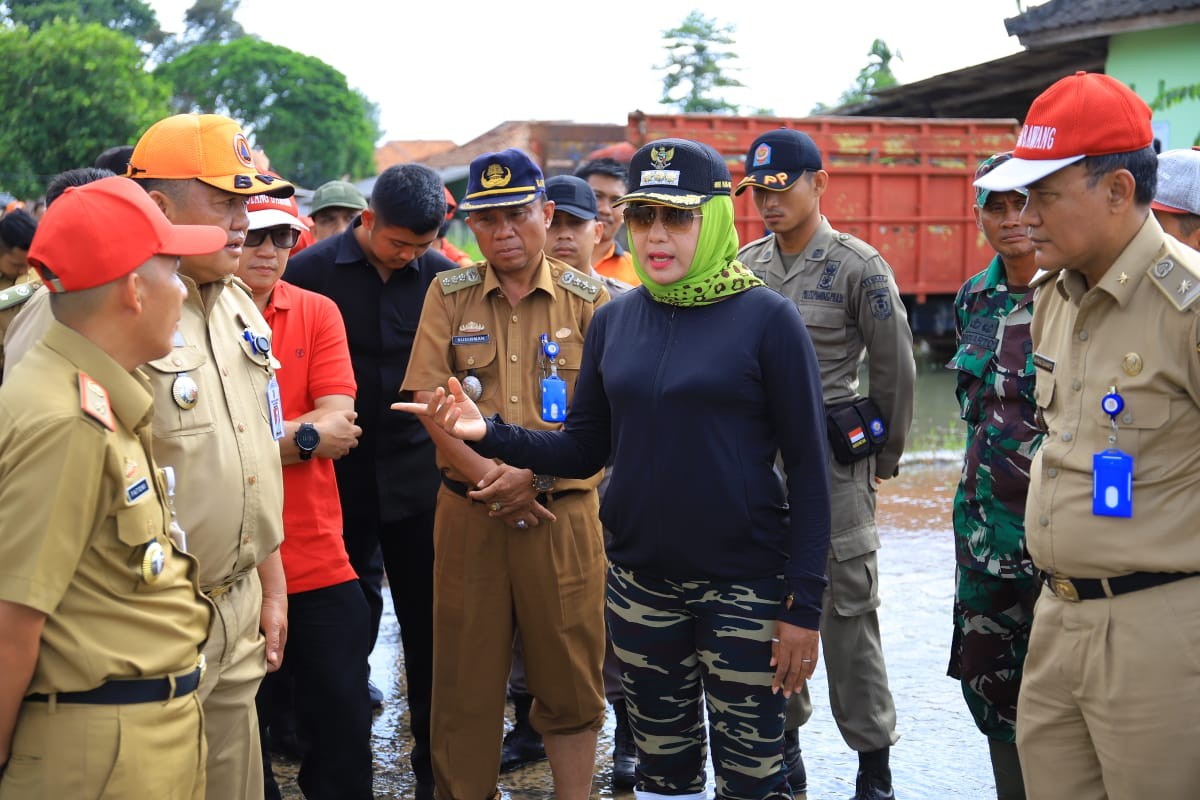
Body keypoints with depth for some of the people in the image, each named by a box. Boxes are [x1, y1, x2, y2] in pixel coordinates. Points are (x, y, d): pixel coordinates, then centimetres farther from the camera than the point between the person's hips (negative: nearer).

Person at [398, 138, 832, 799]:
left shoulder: (766, 318, -8)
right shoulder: (613, 321, 5)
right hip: (641, 580, 4)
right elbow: (583, 449, 9)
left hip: (744, 585, -4)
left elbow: (807, 467, -8)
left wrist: (803, 604, -11)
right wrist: (488, 433, -8)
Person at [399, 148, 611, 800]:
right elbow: (429, 399, -2)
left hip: (563, 509, -1)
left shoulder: (588, 298, 3)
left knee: (570, 674, 6)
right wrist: (485, 475, -12)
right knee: (465, 673, 8)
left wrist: (531, 474, -13)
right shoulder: (449, 294, 6)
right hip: (468, 511, 1)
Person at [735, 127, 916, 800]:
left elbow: (895, 370, -2)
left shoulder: (859, 266, -7)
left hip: (831, 457, -5)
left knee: (847, 609, -1)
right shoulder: (746, 265, 8)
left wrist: (885, 459, 4)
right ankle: (783, 739, 26)